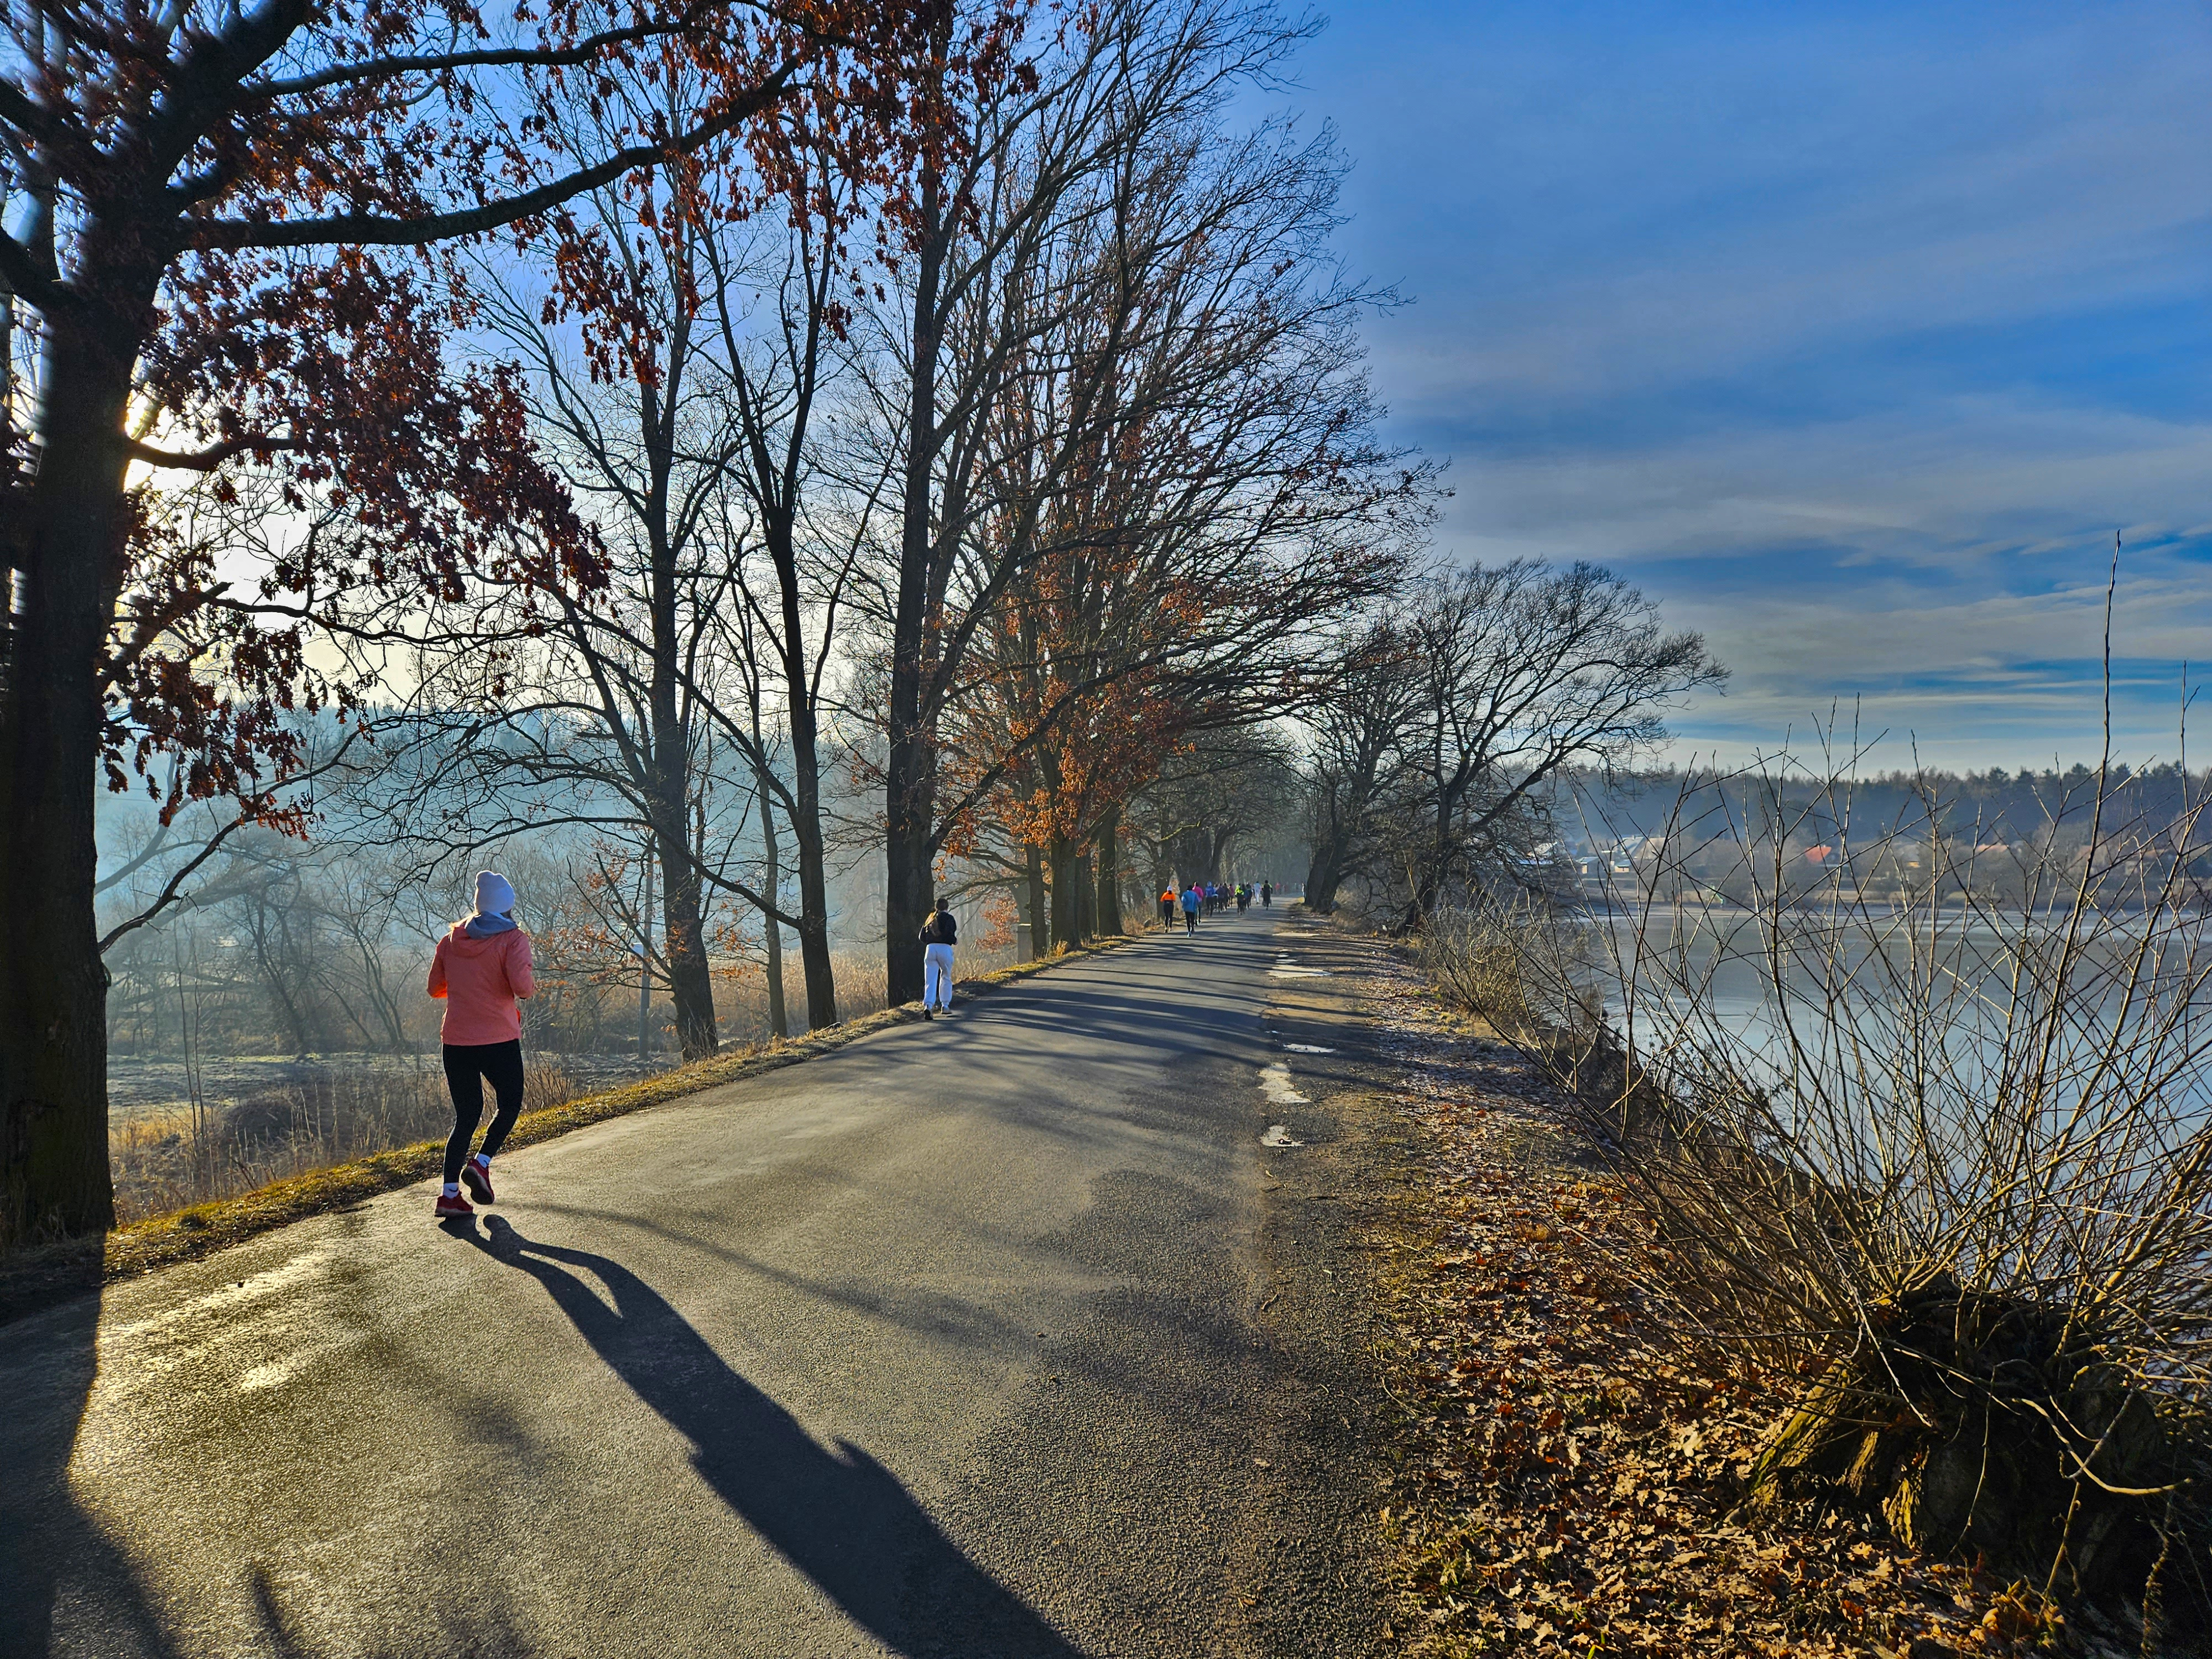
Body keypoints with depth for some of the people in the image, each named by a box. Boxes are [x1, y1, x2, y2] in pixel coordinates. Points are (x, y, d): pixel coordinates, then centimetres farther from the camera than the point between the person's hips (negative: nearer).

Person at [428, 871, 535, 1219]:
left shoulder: (451, 939, 8)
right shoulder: (512, 939, -7)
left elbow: (435, 988, 14)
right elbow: (522, 987, -19)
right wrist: (532, 984, 3)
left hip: (456, 1042, 5)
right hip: (500, 1041, -5)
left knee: (466, 1115, 11)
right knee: (510, 1105, 15)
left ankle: (450, 1193, 2)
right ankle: (481, 1164, -6)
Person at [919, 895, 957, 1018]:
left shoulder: (930, 919, 17)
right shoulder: (948, 918, 1)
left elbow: (922, 937, 13)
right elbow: (949, 934, -13)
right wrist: (955, 941, 6)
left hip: (930, 948, 3)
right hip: (944, 948, -3)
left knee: (930, 980, -2)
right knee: (946, 977, 14)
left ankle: (928, 1006, -21)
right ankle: (945, 1006, 15)